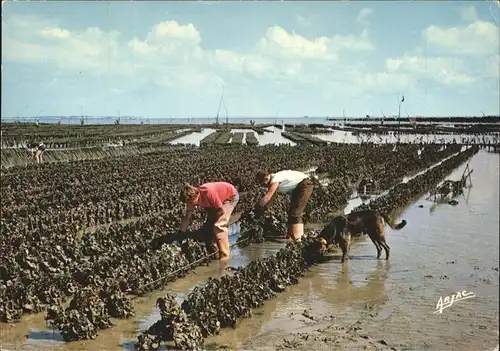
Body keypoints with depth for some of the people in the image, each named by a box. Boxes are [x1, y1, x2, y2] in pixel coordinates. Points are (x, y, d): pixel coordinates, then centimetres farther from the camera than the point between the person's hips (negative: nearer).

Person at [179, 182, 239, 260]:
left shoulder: (208, 192, -39)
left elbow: (222, 211, -27)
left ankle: (224, 257, -17)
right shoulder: (192, 198, -17)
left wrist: (210, 219, -13)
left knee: (219, 225, -18)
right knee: (210, 223, 3)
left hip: (231, 196, -8)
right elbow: (187, 218, -8)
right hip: (220, 197, 8)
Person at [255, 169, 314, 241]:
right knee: (292, 211, 14)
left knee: (295, 212, -14)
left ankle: (295, 238, -14)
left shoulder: (275, 179, -24)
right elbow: (268, 197, 10)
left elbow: (267, 197, -29)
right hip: (297, 187, 10)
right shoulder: (272, 181, 5)